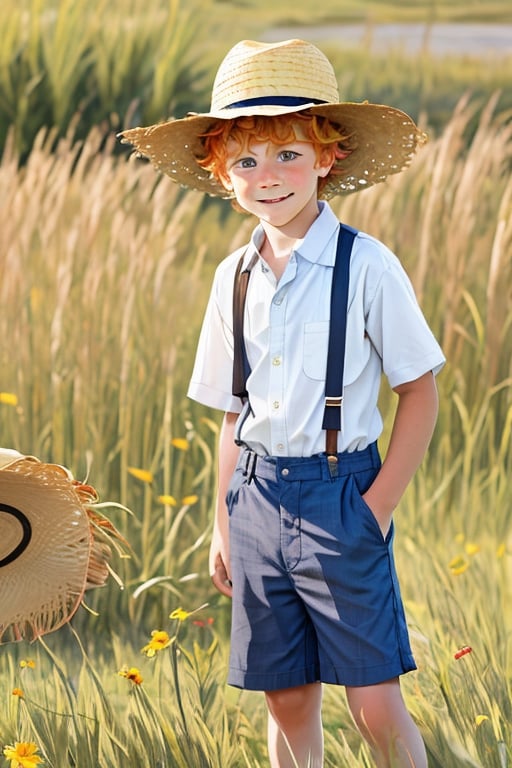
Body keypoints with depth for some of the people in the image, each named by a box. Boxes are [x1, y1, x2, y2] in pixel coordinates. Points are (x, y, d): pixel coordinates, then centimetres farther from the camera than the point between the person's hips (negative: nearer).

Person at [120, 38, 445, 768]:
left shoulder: (367, 266, -10)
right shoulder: (234, 277, 6)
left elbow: (420, 392, -5)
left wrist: (378, 506, -10)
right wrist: (224, 526, 12)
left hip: (339, 495, -5)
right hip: (259, 497, 5)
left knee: (376, 706, -5)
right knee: (287, 702, 11)